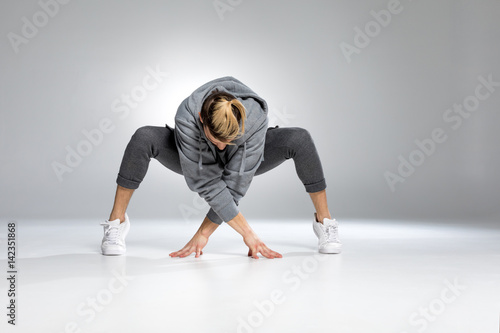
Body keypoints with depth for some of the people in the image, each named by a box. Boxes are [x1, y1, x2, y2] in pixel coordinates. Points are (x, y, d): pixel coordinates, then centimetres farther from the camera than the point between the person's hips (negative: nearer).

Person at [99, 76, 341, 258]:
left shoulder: (255, 117, -38)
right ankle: (117, 222, -13)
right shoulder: (187, 116, -39)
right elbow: (208, 185, -35)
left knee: (299, 139, -27)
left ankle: (324, 223, -9)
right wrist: (248, 234, -36)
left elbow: (235, 185, -33)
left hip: (240, 163, 1)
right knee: (144, 138, -31)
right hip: (198, 162, 0)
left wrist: (202, 234, -31)